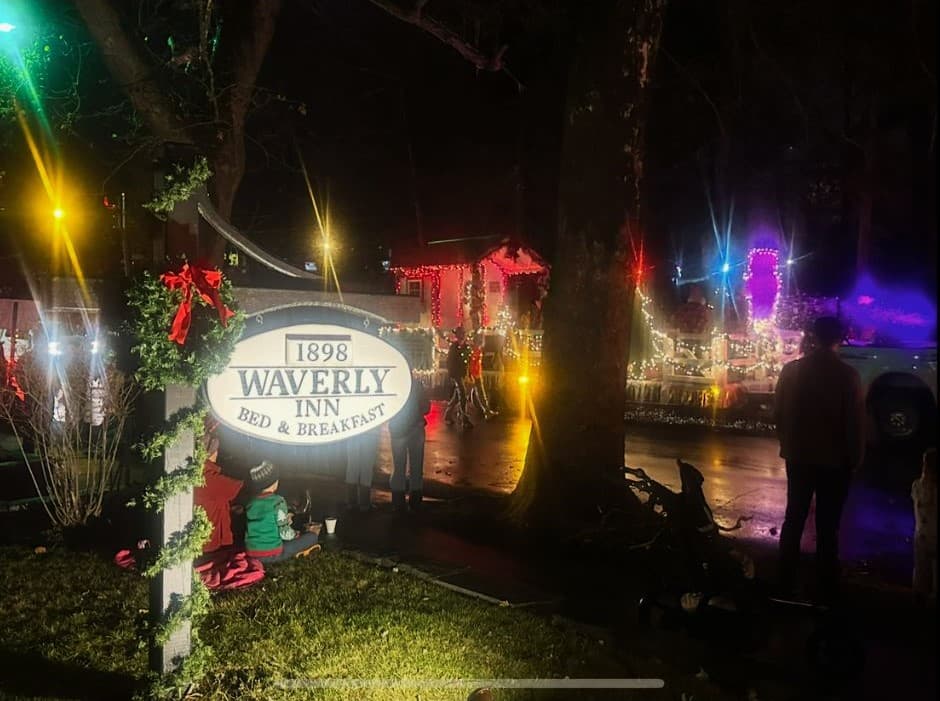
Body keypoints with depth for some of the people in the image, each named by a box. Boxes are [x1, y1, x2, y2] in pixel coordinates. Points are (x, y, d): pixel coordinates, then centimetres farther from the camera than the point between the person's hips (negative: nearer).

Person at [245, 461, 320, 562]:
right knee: (312, 535, 8)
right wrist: (295, 534, 7)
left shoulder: (251, 504, 6)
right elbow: (284, 533, -14)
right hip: (272, 554, -6)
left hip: (252, 555, 7)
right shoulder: (278, 501, -13)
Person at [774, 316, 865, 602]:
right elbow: (856, 422, -11)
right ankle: (826, 589, 15)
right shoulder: (847, 375, -15)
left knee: (794, 520, 14)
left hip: (798, 457, 3)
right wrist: (854, 459, 3)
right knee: (827, 527, 6)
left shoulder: (791, 370, -5)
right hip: (834, 461, -3)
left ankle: (786, 584, 20)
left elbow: (778, 413, 3)